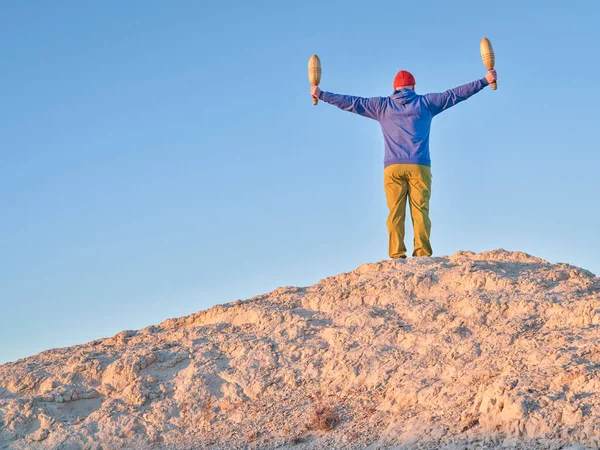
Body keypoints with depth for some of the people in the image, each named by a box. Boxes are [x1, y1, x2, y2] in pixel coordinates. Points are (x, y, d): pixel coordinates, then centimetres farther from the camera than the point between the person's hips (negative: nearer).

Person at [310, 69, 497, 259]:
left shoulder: (382, 106, 14)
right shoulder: (425, 102, 12)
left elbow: (350, 103, 18)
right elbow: (455, 94, 14)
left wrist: (321, 94, 27)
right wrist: (484, 81, 20)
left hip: (393, 167, 1)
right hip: (419, 167, -1)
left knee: (395, 212, -2)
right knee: (420, 211, -4)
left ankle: (396, 255, -12)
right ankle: (423, 253, -14)